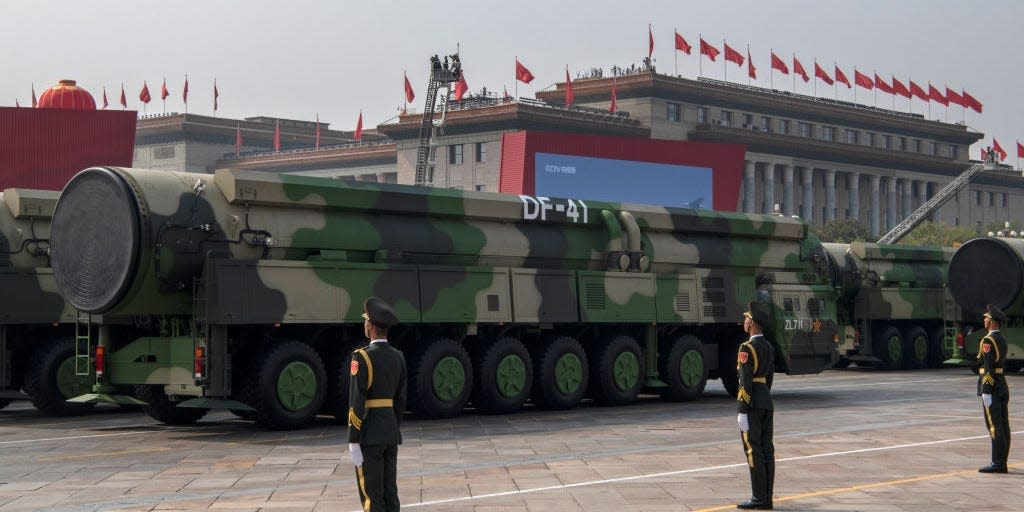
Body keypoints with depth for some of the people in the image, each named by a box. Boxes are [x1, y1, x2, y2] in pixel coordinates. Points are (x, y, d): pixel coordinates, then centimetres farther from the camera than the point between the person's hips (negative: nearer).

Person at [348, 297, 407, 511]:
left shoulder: (362, 357, -15)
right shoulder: (398, 357, 7)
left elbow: (357, 402, -17)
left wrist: (353, 442, -15)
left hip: (369, 435, -7)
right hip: (391, 431, 7)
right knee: (390, 495, 11)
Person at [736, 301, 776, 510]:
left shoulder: (747, 348, -14)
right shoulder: (769, 347, 13)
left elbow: (746, 382, -18)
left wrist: (742, 411, -18)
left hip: (752, 405, -8)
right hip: (767, 403, 9)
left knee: (753, 451, -5)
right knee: (766, 450, 8)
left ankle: (759, 498, -5)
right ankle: (767, 498, 10)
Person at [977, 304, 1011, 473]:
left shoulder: (988, 341, -15)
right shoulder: (1002, 340, 15)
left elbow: (988, 368, -20)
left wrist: (986, 392, -20)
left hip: (991, 387, -9)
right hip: (1003, 386, 9)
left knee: (994, 426, -8)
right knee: (1003, 426, 8)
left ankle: (997, 463, -7)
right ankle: (1002, 463, 11)